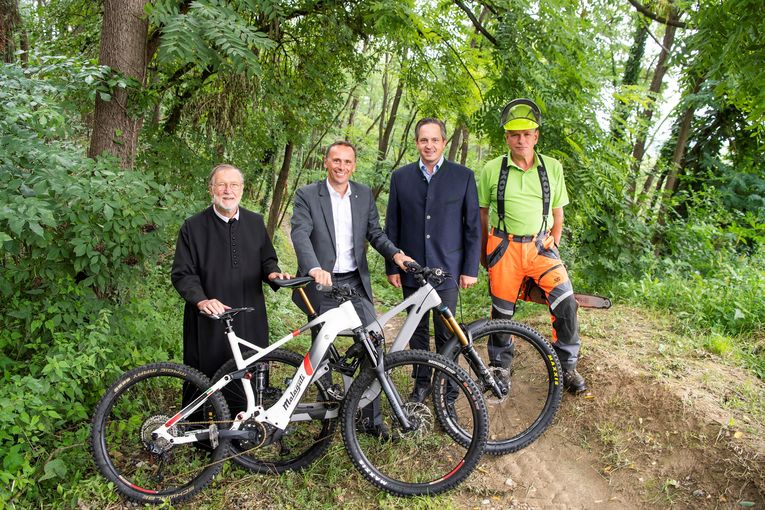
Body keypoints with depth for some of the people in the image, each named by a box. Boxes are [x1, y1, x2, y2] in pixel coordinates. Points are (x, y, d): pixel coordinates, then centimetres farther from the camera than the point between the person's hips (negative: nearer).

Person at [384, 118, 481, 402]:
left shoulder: (463, 176, 0)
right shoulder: (400, 177, 5)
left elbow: (472, 226, 1)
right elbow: (392, 226, 7)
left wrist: (470, 269, -3)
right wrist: (391, 267, 4)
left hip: (447, 268, -2)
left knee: (446, 333, 4)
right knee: (417, 330, 12)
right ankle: (421, 382, 28)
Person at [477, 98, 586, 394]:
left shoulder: (553, 168, 4)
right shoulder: (492, 170, -1)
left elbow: (557, 212, 12)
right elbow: (482, 214, 6)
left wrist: (553, 247, 7)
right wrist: (483, 253, 8)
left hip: (541, 246, 1)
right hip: (505, 247, -1)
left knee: (565, 301, -13)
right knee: (502, 310, 5)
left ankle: (567, 367, 7)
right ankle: (499, 365, 28)